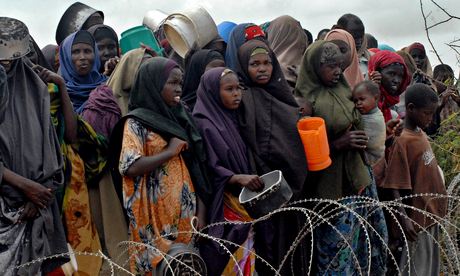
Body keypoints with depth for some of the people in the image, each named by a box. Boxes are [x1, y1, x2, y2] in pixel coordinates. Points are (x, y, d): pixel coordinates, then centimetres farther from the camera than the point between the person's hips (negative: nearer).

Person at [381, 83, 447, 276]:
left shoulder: (421, 134, 5)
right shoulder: (402, 142, -20)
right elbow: (394, 188, -21)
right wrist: (404, 219, -28)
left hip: (431, 215, 9)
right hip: (417, 221, -9)